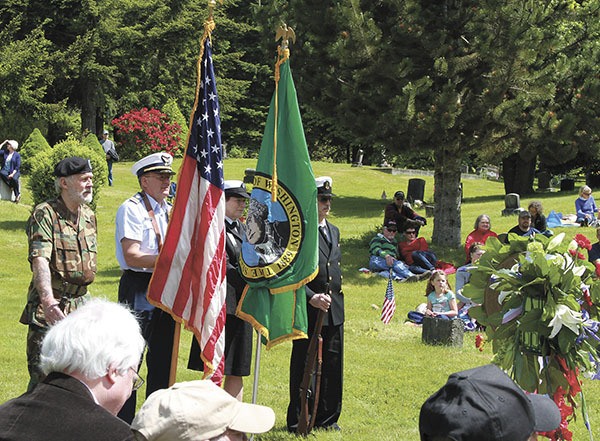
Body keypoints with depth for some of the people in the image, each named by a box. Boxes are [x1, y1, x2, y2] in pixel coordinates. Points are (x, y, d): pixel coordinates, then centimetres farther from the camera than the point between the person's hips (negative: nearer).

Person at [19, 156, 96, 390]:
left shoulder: (89, 216, 12)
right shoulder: (45, 214, -11)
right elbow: (40, 260, -24)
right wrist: (47, 299, -39)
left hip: (81, 305, 7)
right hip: (50, 309, -6)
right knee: (42, 376, -8)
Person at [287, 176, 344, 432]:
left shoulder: (334, 231, 17)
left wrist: (336, 297, 16)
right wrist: (311, 297, -21)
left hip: (334, 311, 7)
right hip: (308, 309, -7)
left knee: (332, 365, 11)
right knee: (303, 366, 0)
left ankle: (327, 418, 22)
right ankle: (297, 421, 9)